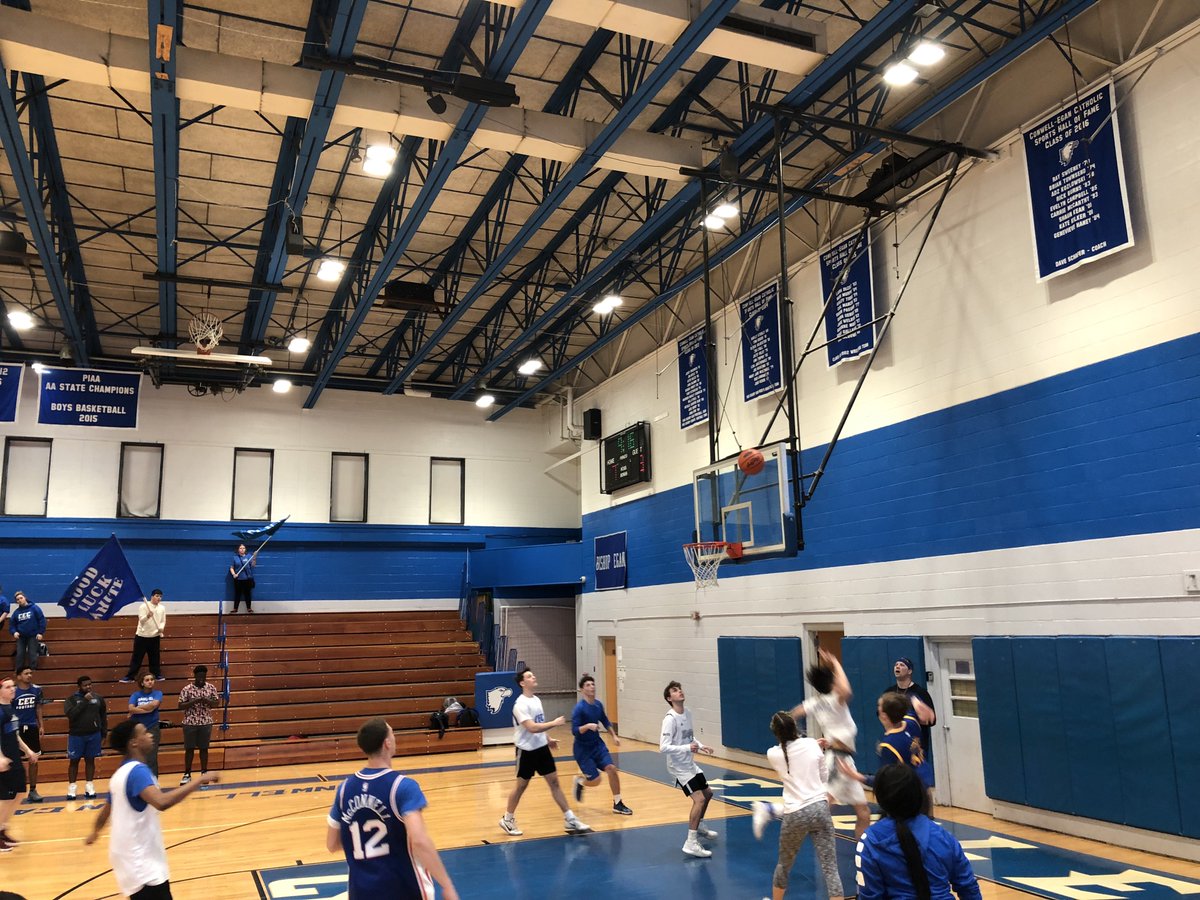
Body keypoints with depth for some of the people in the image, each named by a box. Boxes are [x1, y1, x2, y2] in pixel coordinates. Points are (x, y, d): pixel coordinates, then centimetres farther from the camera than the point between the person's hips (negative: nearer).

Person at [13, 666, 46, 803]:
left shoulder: (36, 690, 2)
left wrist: (41, 725, 7)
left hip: (32, 728, 4)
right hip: (16, 728, -4)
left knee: (34, 760, 7)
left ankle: (33, 790, 16)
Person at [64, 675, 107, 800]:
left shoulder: (98, 698, 2)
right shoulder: (72, 699, -4)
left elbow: (103, 717, 8)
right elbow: (70, 714, -20)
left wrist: (104, 735, 5)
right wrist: (84, 701, -23)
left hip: (94, 735, 2)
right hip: (76, 735, -2)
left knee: (90, 760, 8)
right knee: (74, 761, 5)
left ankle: (89, 787, 15)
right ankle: (71, 787, 14)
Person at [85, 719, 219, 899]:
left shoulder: (122, 772, 10)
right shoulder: (137, 770, -21)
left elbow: (106, 810, 27)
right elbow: (162, 802, -39)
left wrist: (94, 833, 47)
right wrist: (200, 780, -33)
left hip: (134, 859, 10)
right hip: (141, 863, -10)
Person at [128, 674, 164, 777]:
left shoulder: (157, 694, 3)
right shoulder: (135, 695, 4)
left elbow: (154, 705, -16)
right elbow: (131, 708, -13)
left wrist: (136, 710, -8)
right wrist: (147, 710, -18)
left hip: (152, 729, -1)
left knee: (151, 759, -3)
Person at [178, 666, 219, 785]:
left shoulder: (211, 688, 0)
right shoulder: (187, 689, -6)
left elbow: (216, 703, 3)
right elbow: (180, 706, -8)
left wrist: (207, 700, -16)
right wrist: (194, 701, -21)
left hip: (206, 722, 1)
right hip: (190, 723, -1)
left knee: (204, 748, 7)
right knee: (189, 748, 5)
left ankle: (204, 772, 18)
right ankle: (187, 774, 16)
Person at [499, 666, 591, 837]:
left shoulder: (536, 700, 8)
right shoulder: (521, 704, -20)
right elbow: (532, 728, -29)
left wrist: (548, 738, 15)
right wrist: (554, 723, -24)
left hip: (542, 748, 7)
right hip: (526, 751, -7)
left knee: (554, 781, 5)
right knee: (521, 786, 6)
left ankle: (569, 820, 7)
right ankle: (507, 819, 25)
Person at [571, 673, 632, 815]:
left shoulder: (598, 705, -1)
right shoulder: (579, 708, -21)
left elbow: (605, 721, 17)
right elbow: (574, 730, -25)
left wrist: (614, 736, 12)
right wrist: (588, 726, -40)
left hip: (597, 744, 6)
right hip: (582, 749, -6)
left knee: (611, 768, -11)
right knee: (595, 780, -8)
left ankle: (617, 804, 3)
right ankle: (579, 781, 27)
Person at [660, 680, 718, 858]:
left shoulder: (688, 713, 3)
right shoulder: (670, 719, -24)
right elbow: (663, 747, -29)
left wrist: (701, 746, 2)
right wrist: (688, 748, -33)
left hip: (690, 764, 9)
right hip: (679, 768, -9)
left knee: (708, 793, 23)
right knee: (699, 798, -19)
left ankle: (699, 827, 45)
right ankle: (691, 843, -16)